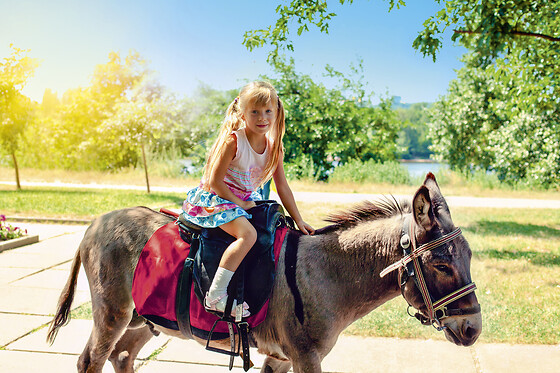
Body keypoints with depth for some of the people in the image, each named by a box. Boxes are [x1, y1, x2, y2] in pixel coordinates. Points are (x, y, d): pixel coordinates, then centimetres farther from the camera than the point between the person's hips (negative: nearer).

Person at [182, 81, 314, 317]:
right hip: (216, 198, -8)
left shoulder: (274, 146, 1)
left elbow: (282, 187, 8)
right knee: (248, 234, -29)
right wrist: (241, 203, -16)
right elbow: (215, 181, -19)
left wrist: (298, 220, 7)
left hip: (247, 199, 8)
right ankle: (215, 296, -28)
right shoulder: (233, 140, -19)